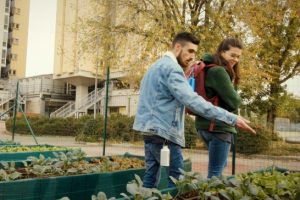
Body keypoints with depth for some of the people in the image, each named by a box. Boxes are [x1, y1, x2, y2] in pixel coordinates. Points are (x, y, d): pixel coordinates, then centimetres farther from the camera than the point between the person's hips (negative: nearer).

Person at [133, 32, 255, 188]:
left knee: (152, 174, 13)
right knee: (177, 178, -4)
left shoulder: (157, 65, 18)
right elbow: (192, 101, -26)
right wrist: (231, 119, -27)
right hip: (162, 130, -10)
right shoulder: (171, 68, -15)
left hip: (150, 127, 10)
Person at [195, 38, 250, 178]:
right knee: (215, 172, -2)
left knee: (219, 166, 25)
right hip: (218, 126, -10)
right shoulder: (219, 71, -17)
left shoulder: (209, 68, 13)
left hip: (206, 124, 10)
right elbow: (234, 102, -18)